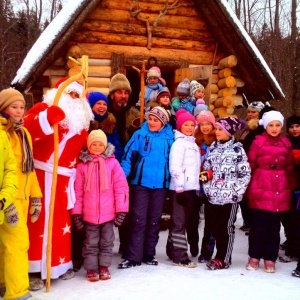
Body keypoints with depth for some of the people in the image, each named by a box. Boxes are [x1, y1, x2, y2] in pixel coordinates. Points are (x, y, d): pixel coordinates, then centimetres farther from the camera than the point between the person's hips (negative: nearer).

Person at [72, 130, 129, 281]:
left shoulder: (112, 162, -3)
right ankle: (91, 269, 21)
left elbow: (121, 187, -4)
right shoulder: (83, 165, 0)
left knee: (107, 242, 13)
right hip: (89, 214, 0)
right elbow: (78, 191, 1)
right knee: (91, 243, 10)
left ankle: (104, 267, 27)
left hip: (108, 213, 0)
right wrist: (77, 212, -1)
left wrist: (121, 210, -7)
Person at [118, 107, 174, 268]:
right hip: (140, 182, -2)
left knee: (154, 220, 11)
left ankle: (149, 254, 23)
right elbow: (128, 156, -6)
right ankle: (133, 256, 5)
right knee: (138, 219, -1)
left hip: (160, 184, 2)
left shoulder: (169, 138, 2)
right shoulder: (140, 135, -2)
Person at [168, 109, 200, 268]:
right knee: (179, 222, -4)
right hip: (180, 189, -9)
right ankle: (179, 257, 0)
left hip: (191, 188, 9)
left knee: (187, 221, 13)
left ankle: (174, 252, 23)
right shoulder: (179, 143, -9)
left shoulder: (193, 144, 17)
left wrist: (195, 187, 18)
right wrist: (180, 188, -21)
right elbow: (174, 168, -18)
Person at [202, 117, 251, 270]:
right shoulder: (213, 147, 12)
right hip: (213, 195, 5)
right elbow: (206, 168, 18)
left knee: (226, 227, 1)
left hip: (230, 196, -5)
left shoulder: (237, 149, -3)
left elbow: (245, 173, -5)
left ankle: (223, 259, 10)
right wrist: (207, 186, 4)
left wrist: (236, 192, -11)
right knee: (213, 226, 8)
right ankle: (221, 256, 23)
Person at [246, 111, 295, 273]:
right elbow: (250, 165, -1)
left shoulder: (286, 143, 8)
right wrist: (249, 187, -3)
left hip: (280, 191, 3)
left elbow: (290, 168, 13)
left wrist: (290, 189, 10)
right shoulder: (258, 142, -3)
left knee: (274, 226, 9)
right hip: (260, 188, -3)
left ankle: (270, 259, 19)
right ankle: (254, 257, 17)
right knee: (258, 225, 2)